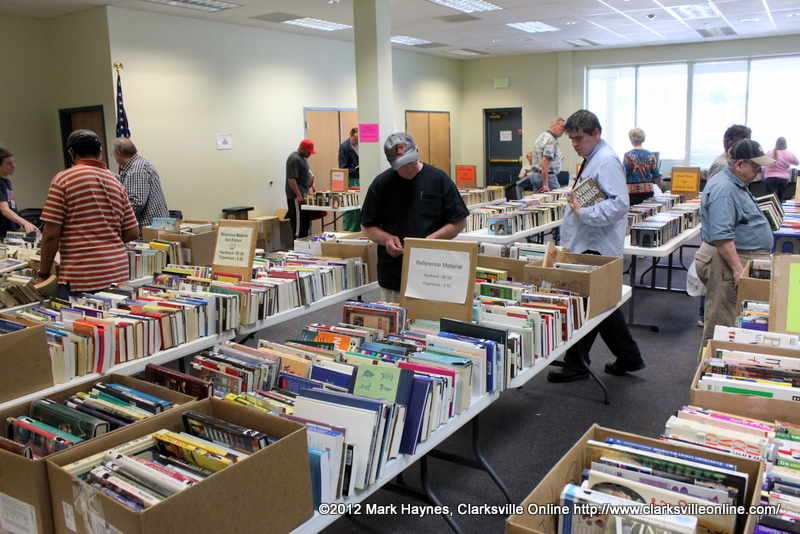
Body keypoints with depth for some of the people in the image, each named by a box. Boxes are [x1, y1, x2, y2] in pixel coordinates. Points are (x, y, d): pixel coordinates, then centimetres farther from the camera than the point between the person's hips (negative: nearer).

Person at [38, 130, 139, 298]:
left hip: (80, 278, -4)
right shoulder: (116, 182, 11)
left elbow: (51, 234, -6)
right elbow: (132, 232, 11)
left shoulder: (63, 179, -2)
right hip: (118, 274, 4)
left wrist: (43, 274, 3)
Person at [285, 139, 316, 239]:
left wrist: (310, 179, 14)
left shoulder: (302, 158, 17)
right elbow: (291, 179, -21)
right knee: (298, 222, -9)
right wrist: (298, 195, -25)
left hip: (303, 195, 10)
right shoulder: (294, 159, -15)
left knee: (306, 222, 11)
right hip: (296, 197, -10)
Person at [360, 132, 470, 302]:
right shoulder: (381, 183, 2)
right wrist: (386, 238, -11)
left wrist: (432, 239, -13)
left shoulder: (438, 179, -1)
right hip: (392, 274, 1)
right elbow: (367, 226, 9)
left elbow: (459, 222, 2)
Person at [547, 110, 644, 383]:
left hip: (597, 248, -11)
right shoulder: (591, 160, 17)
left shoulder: (607, 161, -15)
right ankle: (629, 358, 29)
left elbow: (618, 204, -24)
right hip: (587, 246, 11)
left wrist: (583, 213, -25)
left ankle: (576, 365, 10)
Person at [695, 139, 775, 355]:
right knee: (721, 321, -5)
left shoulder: (736, 185, 15)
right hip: (727, 263, -11)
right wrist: (737, 268, -29)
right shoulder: (724, 189, -20)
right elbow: (721, 235, -27)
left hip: (740, 259, 11)